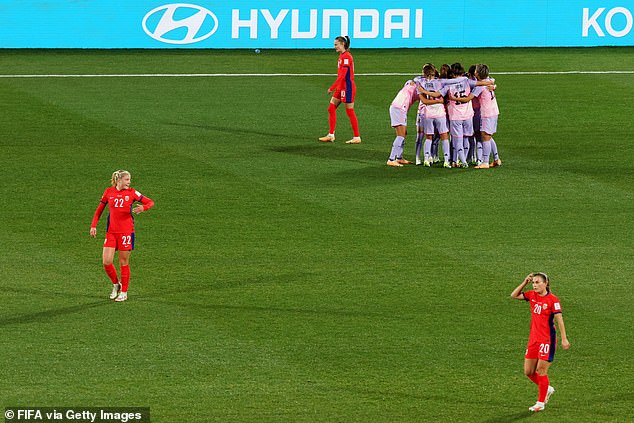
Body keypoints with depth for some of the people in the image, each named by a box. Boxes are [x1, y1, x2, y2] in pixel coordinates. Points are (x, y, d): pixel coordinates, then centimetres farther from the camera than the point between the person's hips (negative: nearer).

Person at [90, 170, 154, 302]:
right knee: (106, 262, -6)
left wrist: (143, 208, -20)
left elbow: (150, 202, 2)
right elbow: (99, 209, 16)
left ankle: (124, 292, 15)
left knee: (124, 262, 3)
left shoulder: (131, 193, 0)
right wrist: (93, 226, 8)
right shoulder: (109, 192, 6)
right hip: (111, 231, 2)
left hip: (126, 231, -2)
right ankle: (116, 284, 19)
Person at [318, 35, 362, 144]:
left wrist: (332, 88, -19)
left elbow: (342, 75, -21)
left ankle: (357, 137, 3)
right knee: (331, 108, 8)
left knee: (350, 111, -4)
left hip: (348, 87, -10)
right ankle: (331, 135, 12)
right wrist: (335, 87, 17)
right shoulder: (342, 56, 13)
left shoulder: (346, 57, -17)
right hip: (341, 87, 10)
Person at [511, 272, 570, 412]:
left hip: (547, 339, -7)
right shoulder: (532, 295, 7)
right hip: (534, 338, 7)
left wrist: (564, 339, -16)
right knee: (528, 372, 9)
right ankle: (547, 389, 33)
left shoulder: (553, 300, -13)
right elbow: (514, 295, 14)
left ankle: (541, 403, 7)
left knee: (541, 371, -4)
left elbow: (559, 320, -13)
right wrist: (524, 283, 1)